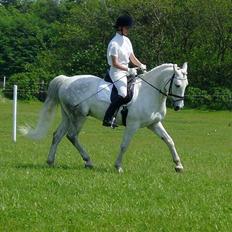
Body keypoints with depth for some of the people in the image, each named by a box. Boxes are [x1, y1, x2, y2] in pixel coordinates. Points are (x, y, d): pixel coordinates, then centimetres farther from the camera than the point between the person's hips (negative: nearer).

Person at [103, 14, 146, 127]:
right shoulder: (114, 43, -15)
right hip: (117, 72, -10)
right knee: (123, 93, -29)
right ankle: (107, 119, -29)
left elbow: (132, 57, 16)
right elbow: (115, 63, -18)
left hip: (126, 71, 10)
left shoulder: (126, 40, 12)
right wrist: (128, 70, -24)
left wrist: (141, 65, 0)